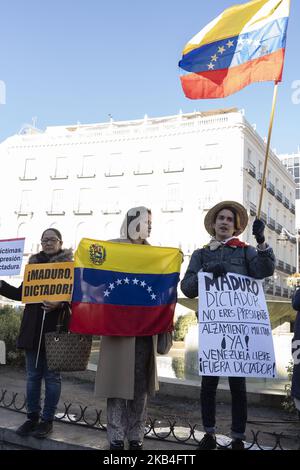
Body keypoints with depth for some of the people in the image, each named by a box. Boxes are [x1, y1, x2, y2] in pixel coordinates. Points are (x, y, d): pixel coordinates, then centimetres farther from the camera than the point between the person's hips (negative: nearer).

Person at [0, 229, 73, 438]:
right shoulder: (34, 264, 11)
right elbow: (22, 294, 14)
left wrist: (59, 304, -25)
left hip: (54, 328, -4)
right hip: (33, 328, 4)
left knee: (51, 375, 5)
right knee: (33, 375, 12)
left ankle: (47, 420, 17)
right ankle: (33, 417, 25)